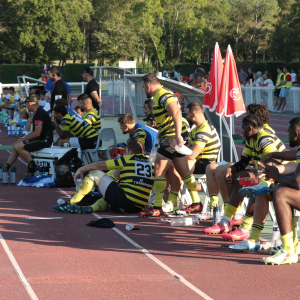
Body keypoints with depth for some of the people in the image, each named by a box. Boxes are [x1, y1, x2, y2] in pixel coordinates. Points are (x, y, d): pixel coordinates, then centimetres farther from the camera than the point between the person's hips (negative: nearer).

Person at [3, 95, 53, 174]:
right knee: (15, 145, 12)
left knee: (18, 146, -20)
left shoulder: (39, 114, -17)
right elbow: (34, 132, 19)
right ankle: (5, 168, 10)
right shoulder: (38, 113, 17)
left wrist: (23, 139, -9)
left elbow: (37, 133, -21)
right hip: (41, 139, 11)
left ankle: (32, 165, -12)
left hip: (44, 140, -11)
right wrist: (23, 139, 7)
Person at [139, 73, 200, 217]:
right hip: (177, 140, 10)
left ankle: (157, 208, -8)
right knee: (185, 172, 13)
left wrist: (178, 135, -36)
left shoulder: (163, 96, -15)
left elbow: (176, 112, -29)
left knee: (159, 172, -8)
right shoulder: (160, 95, 19)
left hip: (171, 137, -10)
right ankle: (196, 203, 19)